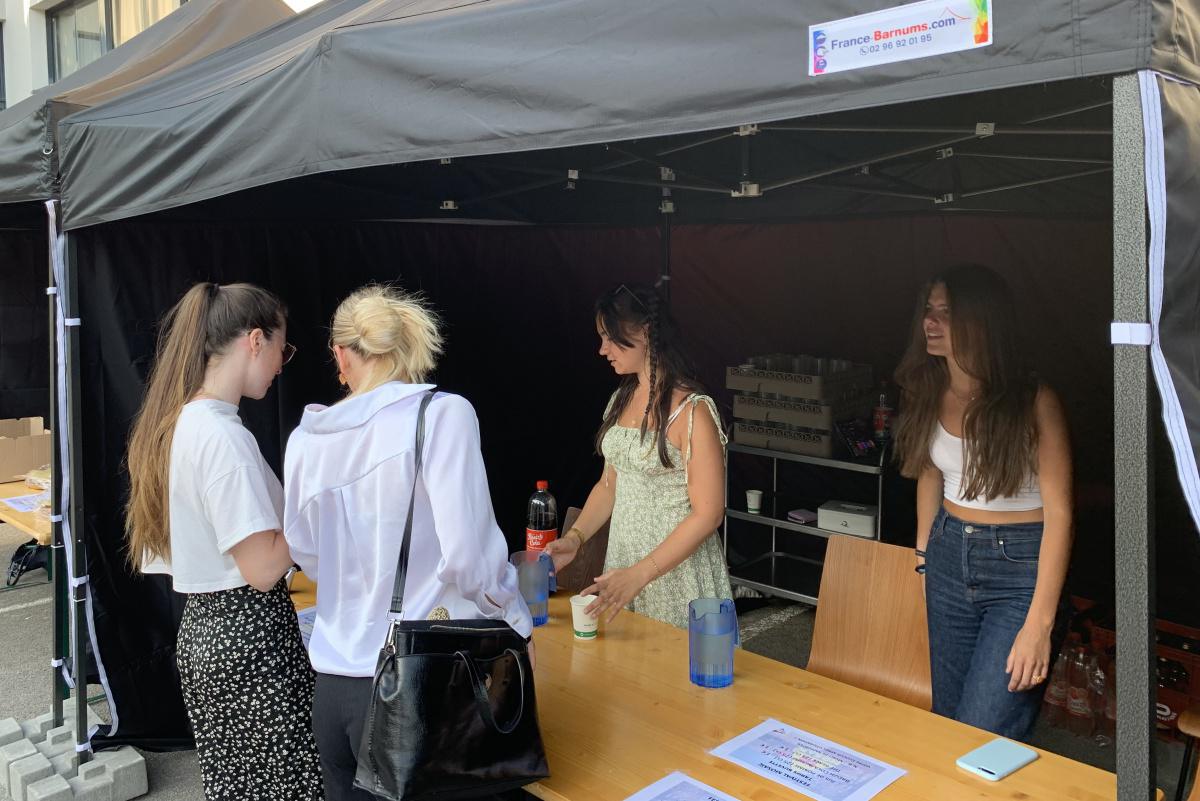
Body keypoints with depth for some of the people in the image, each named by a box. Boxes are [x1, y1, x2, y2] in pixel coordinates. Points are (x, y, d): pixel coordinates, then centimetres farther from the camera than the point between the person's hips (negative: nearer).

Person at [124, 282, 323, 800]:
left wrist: (295, 497, 12)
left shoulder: (178, 423, 7)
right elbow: (263, 570, -22)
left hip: (203, 627, 9)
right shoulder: (222, 434, -21)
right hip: (250, 636, -9)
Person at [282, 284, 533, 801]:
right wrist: (518, 627, 0)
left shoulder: (306, 438, 4)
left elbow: (307, 556, 14)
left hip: (332, 684, 5)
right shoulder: (441, 414, -11)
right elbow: (469, 555, -16)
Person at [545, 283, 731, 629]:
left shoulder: (692, 410, -17)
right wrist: (574, 538, -2)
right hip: (622, 560, 7)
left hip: (676, 570, -7)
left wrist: (640, 575, -23)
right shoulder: (622, 399, 6)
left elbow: (707, 513, -18)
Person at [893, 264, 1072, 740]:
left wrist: (1039, 624, -20)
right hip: (950, 557, 6)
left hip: (1020, 566, -6)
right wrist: (923, 552, 14)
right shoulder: (931, 394, 2)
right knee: (946, 722, 13)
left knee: (982, 737, -10)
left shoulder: (1034, 402, -16)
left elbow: (1058, 511, -17)